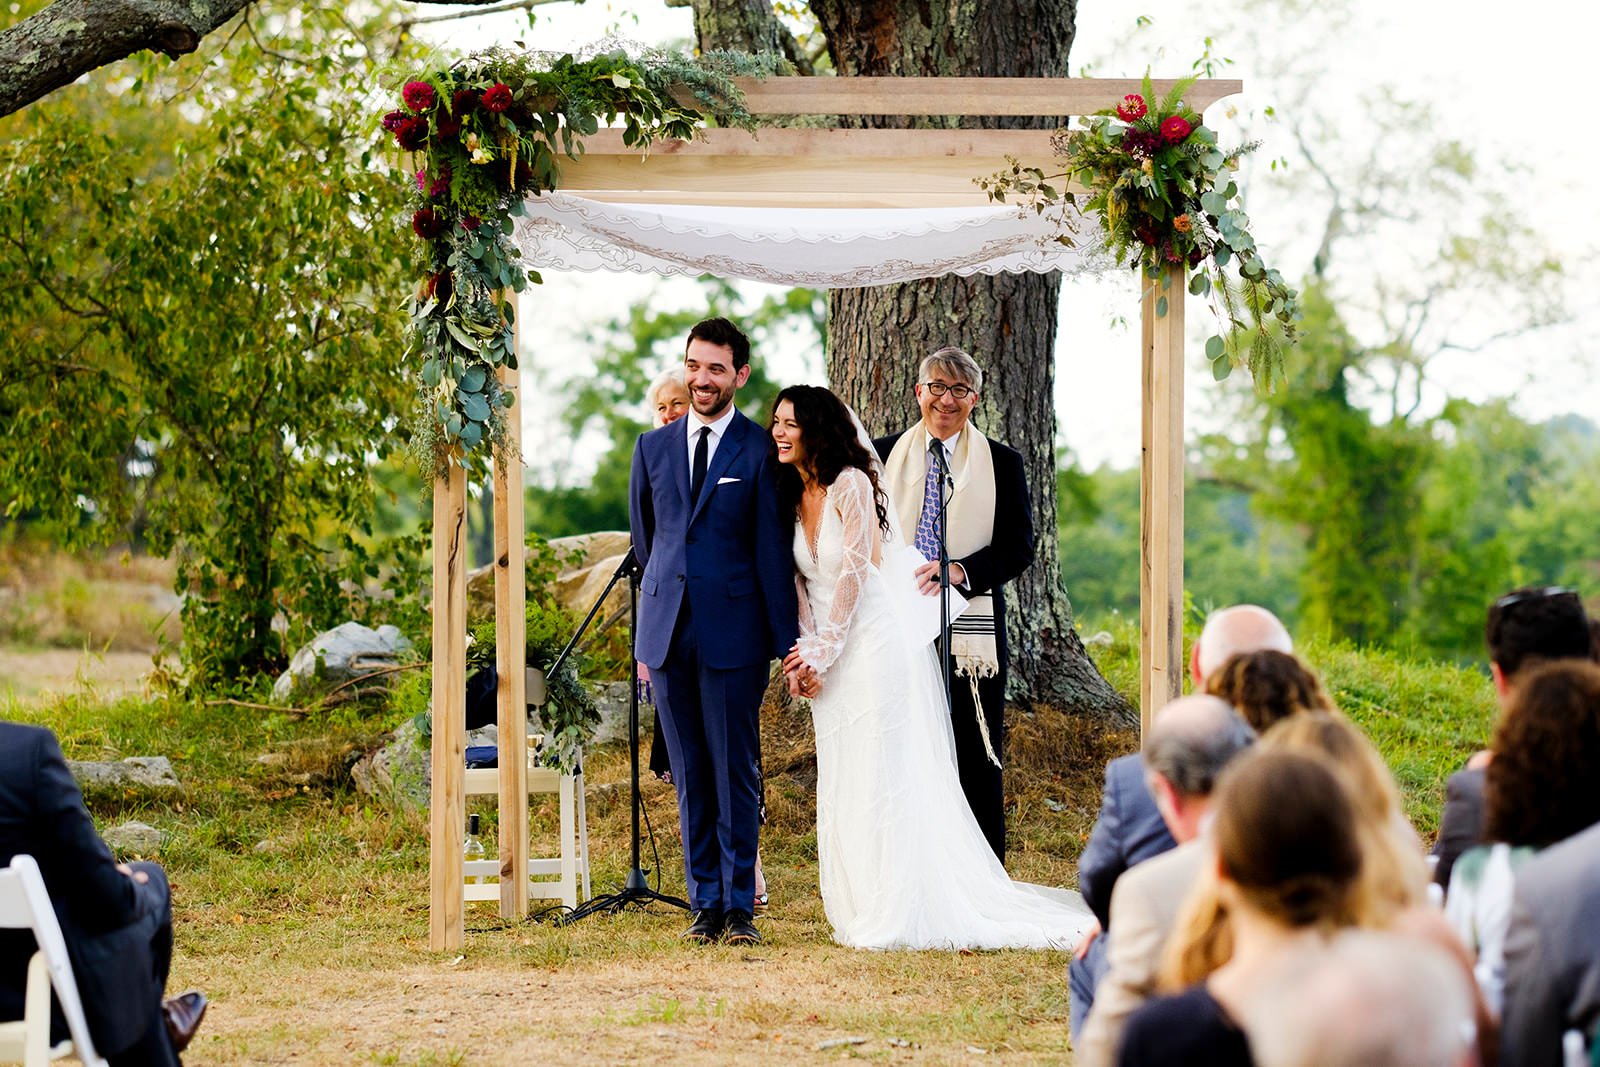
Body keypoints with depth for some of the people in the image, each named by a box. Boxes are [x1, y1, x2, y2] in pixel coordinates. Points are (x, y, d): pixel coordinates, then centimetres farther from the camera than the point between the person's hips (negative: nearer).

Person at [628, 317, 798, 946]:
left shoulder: (761, 451, 0)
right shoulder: (653, 448, 13)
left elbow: (774, 553, -3)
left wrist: (787, 642, -7)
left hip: (734, 634, -4)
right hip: (667, 633, 4)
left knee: (735, 775, -1)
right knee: (690, 776, 7)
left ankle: (739, 906, 5)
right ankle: (705, 902, 13)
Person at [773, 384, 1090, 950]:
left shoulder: (850, 484, -11)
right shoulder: (795, 497, 11)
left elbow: (853, 573, -13)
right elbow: (801, 581, 12)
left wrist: (823, 648, -12)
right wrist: (803, 652, 0)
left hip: (873, 643, -8)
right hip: (829, 655, 8)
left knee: (882, 781, -7)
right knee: (841, 787, 8)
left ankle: (897, 917, -4)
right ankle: (863, 911, 13)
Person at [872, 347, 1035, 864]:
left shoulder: (1002, 463, 7)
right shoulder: (883, 455, 11)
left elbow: (1018, 547, 0)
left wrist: (960, 570, -16)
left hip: (970, 633, -1)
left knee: (976, 766, -1)